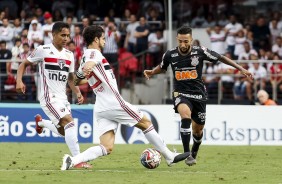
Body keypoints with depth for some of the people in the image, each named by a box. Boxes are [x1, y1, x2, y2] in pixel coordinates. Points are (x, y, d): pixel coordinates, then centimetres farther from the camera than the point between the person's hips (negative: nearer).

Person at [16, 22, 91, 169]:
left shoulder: (69, 55, 11)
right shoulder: (43, 50, -6)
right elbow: (24, 64, 3)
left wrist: (78, 93, 2)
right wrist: (19, 81, -13)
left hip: (63, 98, 7)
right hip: (49, 97, -7)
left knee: (63, 131, 13)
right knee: (69, 123, -22)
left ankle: (41, 122, 41)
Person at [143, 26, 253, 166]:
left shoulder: (200, 52, -11)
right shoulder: (170, 55, -6)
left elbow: (220, 58, 1)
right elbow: (162, 67, 16)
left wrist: (241, 69, 0)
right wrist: (152, 72, -4)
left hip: (199, 94, 1)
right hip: (181, 94, -1)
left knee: (198, 130, 11)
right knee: (186, 116, -33)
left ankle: (194, 153, 44)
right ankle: (187, 154, -29)